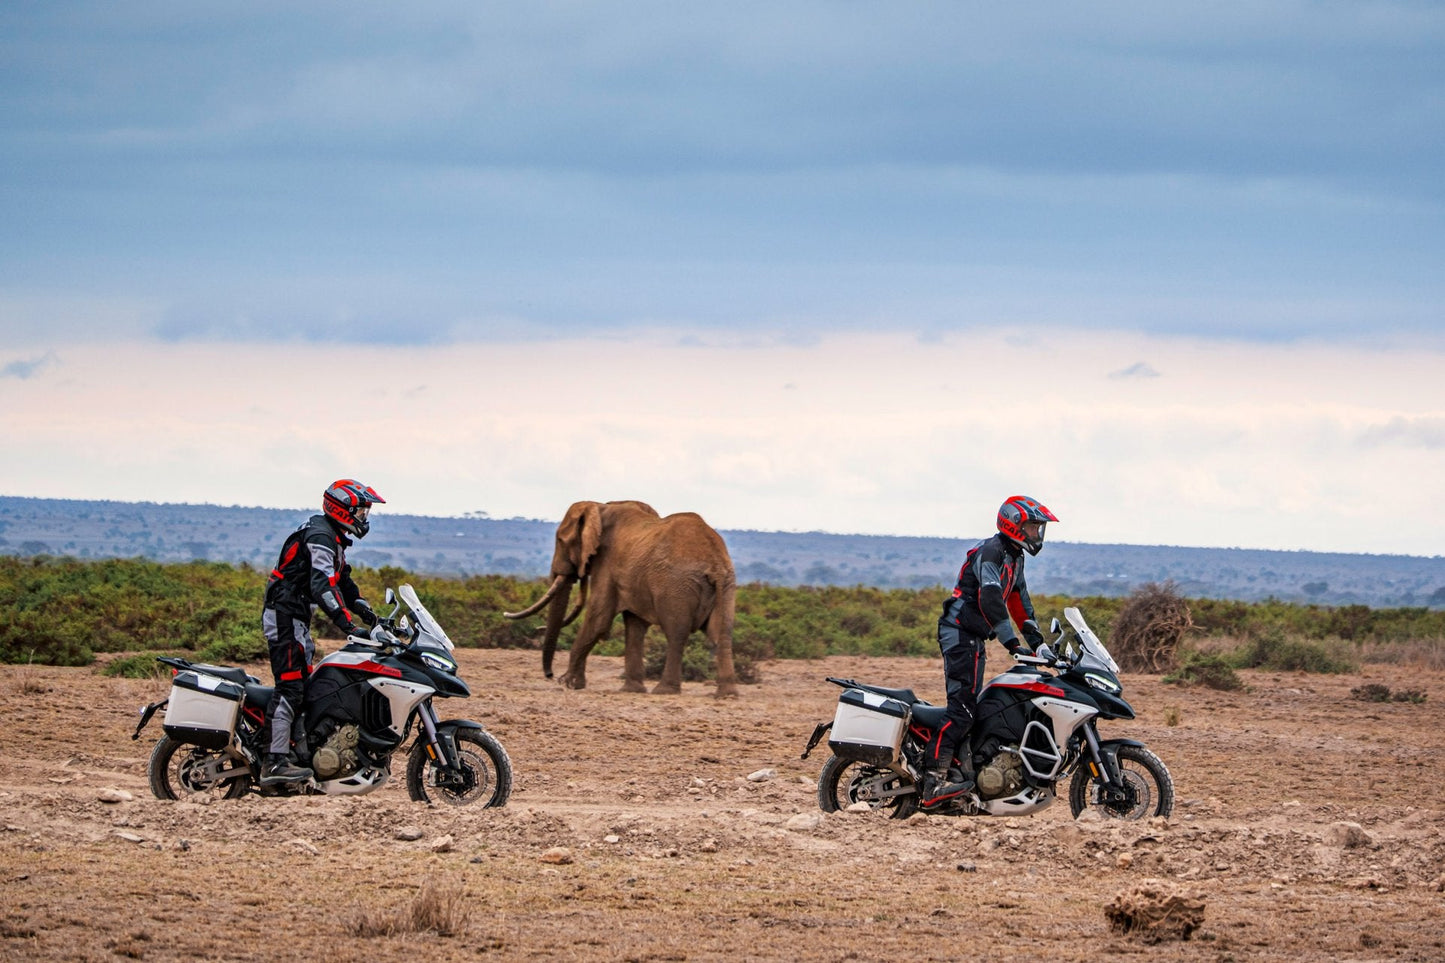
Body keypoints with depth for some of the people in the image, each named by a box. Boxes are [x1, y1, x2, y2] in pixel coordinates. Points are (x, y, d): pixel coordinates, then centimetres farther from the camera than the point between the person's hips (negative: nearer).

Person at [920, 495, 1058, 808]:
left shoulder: (1014, 557, 17)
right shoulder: (990, 553, -16)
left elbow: (1019, 600, 24)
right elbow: (991, 600, -25)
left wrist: (1036, 640, 16)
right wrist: (1012, 644, -27)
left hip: (974, 638, 11)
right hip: (960, 632, -11)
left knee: (967, 708, 9)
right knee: (962, 708, -18)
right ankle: (933, 784, -24)